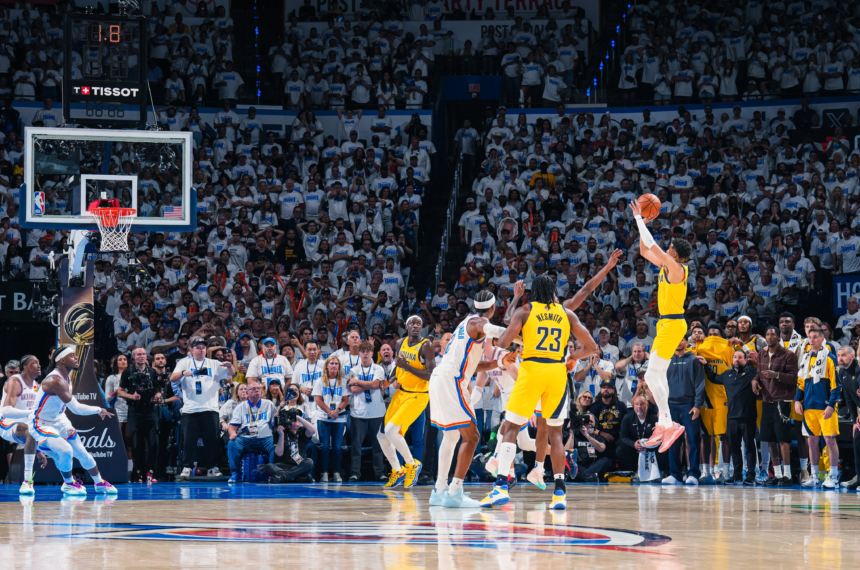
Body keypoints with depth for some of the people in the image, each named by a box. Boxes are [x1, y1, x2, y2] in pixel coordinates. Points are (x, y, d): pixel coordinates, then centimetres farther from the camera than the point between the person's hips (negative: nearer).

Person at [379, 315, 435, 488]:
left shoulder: (426, 346, -16)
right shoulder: (402, 343, 5)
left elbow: (432, 375, -23)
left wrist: (407, 367, -28)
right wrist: (395, 381, 7)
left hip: (417, 396, -8)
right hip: (401, 393, 8)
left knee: (391, 430, -21)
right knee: (382, 435, 6)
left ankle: (412, 464, 1)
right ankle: (397, 472, 25)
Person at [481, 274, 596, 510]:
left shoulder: (525, 311, 2)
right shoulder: (566, 314, 10)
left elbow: (503, 342, -8)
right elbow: (591, 346, 8)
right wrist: (573, 357, 25)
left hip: (531, 369, -3)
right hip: (558, 371, 3)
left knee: (510, 428, 2)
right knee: (555, 431, 13)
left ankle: (501, 486, -12)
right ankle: (560, 492, 6)